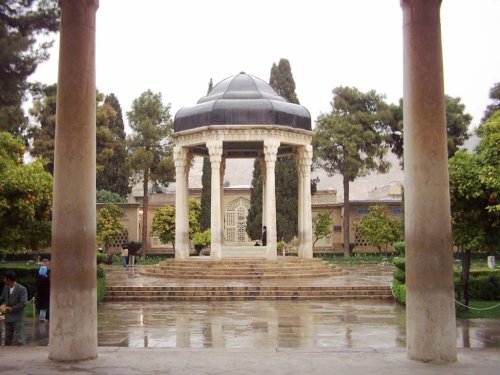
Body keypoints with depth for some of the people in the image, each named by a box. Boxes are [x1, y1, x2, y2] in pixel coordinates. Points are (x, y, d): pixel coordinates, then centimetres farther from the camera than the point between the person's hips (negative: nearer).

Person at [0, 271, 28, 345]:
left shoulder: (22, 289, -16)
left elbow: (23, 303, -20)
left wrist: (11, 308, -18)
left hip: (18, 319, -6)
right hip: (8, 317, 6)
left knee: (19, 340, -3)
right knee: (8, 338, 16)